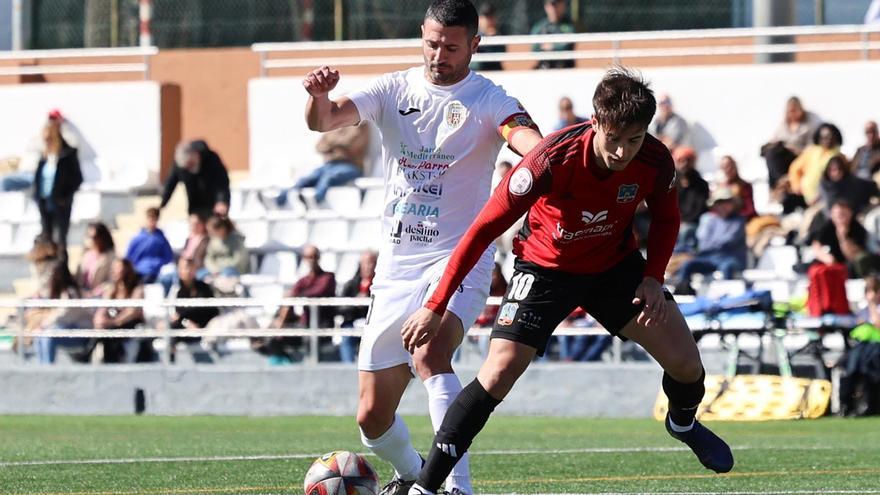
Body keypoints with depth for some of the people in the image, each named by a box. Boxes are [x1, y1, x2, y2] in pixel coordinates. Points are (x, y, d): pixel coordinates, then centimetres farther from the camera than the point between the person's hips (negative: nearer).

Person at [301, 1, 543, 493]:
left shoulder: (487, 99, -5)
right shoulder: (395, 90, 6)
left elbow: (523, 134, -27)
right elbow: (324, 120, -7)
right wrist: (318, 95, -31)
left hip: (457, 261, -5)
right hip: (397, 265, 5)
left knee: (431, 354, -35)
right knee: (372, 417, 7)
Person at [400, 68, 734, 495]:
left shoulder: (654, 161, -21)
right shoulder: (553, 160, -33)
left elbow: (665, 219, 4)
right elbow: (484, 229, -26)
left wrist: (652, 279, -12)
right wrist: (435, 308, -26)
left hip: (615, 265, 4)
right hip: (545, 268, -4)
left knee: (686, 363, -2)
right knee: (497, 375, -19)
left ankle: (683, 423, 36)